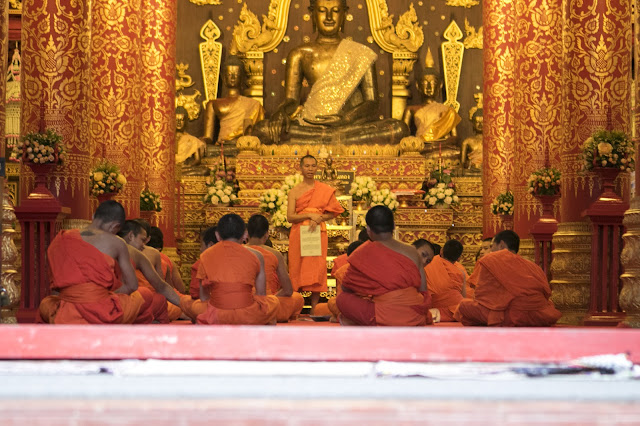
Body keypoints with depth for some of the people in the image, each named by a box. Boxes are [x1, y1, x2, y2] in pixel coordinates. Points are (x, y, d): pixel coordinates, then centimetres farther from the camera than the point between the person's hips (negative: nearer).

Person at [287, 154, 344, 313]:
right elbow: (290, 217, -2)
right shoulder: (294, 191, 6)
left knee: (316, 268, -5)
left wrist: (318, 219, -10)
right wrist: (310, 215, -12)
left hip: (318, 232, 0)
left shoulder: (325, 190, 7)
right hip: (298, 233, 0)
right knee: (297, 269, -3)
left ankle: (314, 310, -4)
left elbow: (333, 213, 7)